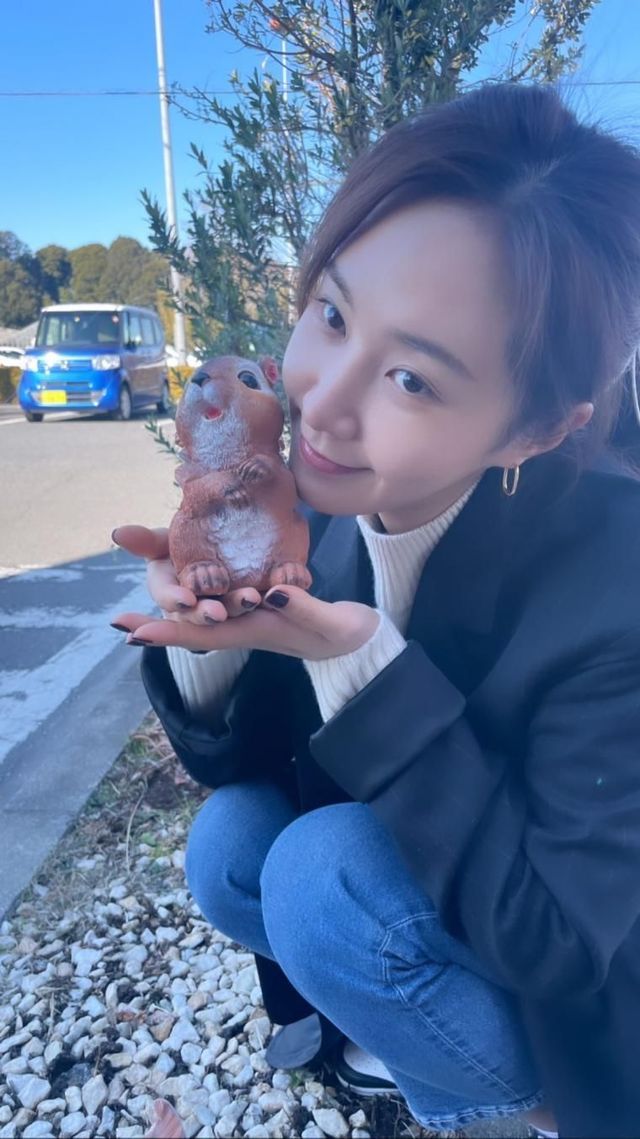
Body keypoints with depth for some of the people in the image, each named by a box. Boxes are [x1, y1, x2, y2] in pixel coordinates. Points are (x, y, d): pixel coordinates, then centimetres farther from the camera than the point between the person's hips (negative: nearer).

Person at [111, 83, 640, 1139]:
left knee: (327, 872, -25)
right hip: (424, 887, 5)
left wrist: (359, 664, -36)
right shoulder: (323, 507, -16)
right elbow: (241, 762, -6)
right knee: (229, 845, -16)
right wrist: (207, 631, -29)